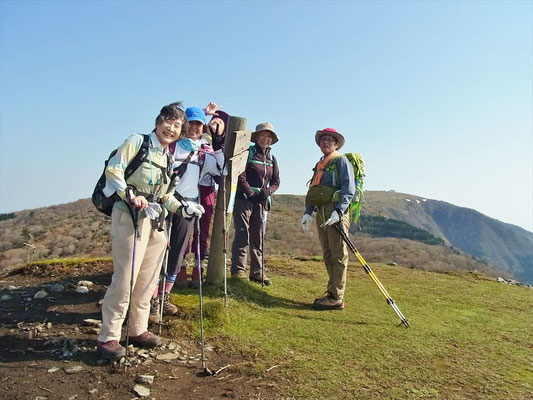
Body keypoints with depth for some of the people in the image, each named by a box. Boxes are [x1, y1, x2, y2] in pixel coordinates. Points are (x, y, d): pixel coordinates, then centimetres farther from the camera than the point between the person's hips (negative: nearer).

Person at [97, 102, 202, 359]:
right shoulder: (137, 142, -1)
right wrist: (131, 195, -20)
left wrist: (182, 208, 7)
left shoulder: (169, 158, 19)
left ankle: (138, 330, 24)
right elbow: (112, 170, -9)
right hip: (130, 217, -7)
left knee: (148, 279, 10)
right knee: (126, 278, -9)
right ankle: (108, 337, 4)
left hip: (156, 221, 7)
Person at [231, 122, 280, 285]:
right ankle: (238, 270, 4)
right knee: (242, 236, -5)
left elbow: (276, 182, 15)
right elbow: (241, 177, -8)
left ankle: (257, 272, 13)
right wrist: (252, 194, -14)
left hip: (262, 202, 5)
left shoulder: (272, 159, 14)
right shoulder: (248, 153, -1)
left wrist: (268, 191, -5)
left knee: (258, 238, 7)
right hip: (244, 199, -5)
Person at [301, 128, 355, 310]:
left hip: (336, 212, -8)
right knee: (328, 256, 10)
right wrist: (308, 212, 12)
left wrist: (338, 211, -22)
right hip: (321, 213, 8)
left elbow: (349, 189, -11)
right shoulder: (319, 164, 24)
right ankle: (332, 292, 18)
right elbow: (311, 191, 24)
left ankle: (336, 298, -3)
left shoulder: (341, 161, 1)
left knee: (338, 255, -6)